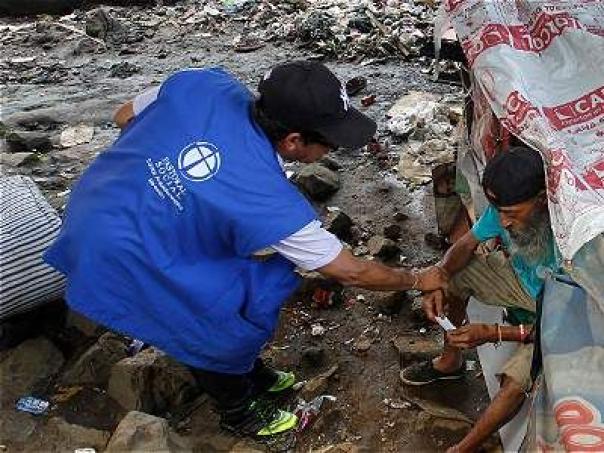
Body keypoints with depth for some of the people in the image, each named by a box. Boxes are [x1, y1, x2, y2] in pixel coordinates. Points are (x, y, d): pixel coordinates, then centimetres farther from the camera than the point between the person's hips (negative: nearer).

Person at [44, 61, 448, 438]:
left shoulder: (204, 84, -15)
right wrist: (419, 280, 3)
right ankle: (240, 414, 36)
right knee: (219, 327, 9)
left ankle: (255, 375, 40)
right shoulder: (271, 203, -28)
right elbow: (352, 272, -14)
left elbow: (125, 117, 4)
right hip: (120, 256, -7)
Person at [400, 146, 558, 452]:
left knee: (515, 381, -25)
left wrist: (493, 334, -36)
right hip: (520, 276, 6)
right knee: (456, 275, -1)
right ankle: (450, 362, 21)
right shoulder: (506, 208, -23)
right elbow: (466, 244, -5)